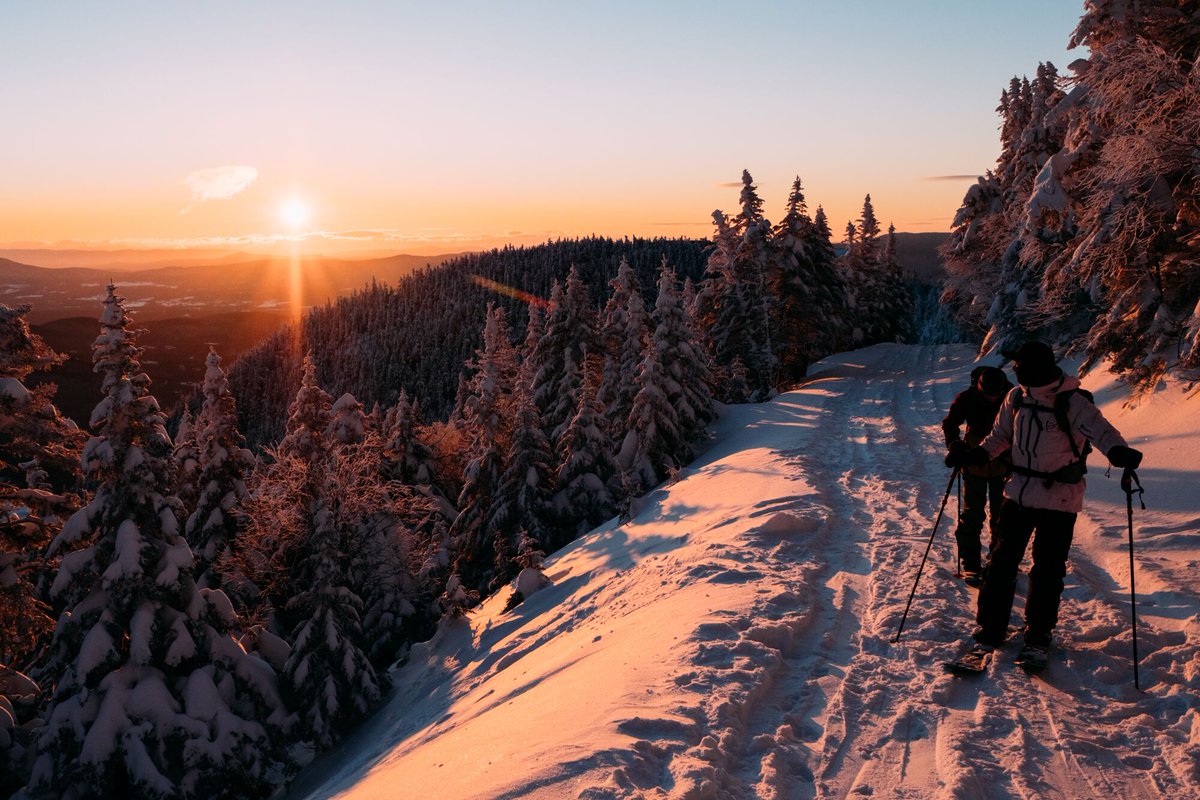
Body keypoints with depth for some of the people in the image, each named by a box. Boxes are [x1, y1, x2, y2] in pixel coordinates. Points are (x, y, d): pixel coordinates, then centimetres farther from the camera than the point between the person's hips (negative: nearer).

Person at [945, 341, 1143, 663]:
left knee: (1047, 570, 3)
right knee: (1003, 560, 7)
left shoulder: (1073, 404, -15)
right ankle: (991, 626, 19)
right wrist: (976, 454, -2)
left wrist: (1118, 451, -46)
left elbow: (1102, 431, -25)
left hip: (1059, 500, -5)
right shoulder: (1016, 397, 2)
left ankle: (1038, 637, 17)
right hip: (1019, 492, 5)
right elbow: (1001, 436, 14)